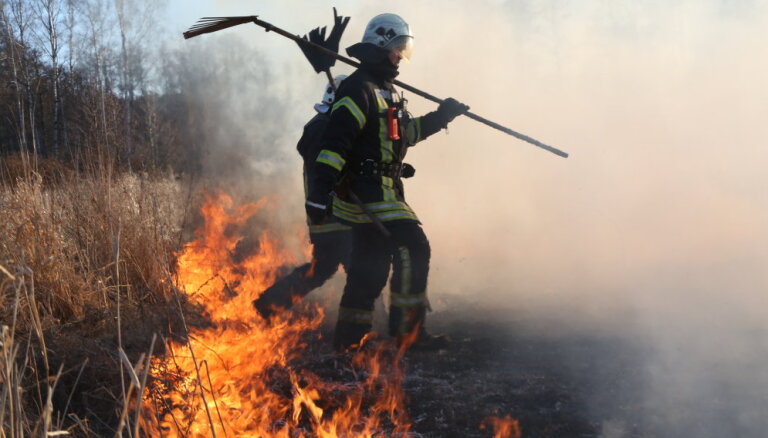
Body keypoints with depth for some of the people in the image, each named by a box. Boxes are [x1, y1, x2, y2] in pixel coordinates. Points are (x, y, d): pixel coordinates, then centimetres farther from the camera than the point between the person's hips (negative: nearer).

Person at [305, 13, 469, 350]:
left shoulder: (386, 90, 20)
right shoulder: (359, 89, -13)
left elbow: (406, 131, 32)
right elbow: (336, 139, -22)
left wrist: (440, 116, 20)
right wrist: (320, 190, -30)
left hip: (380, 190, 10)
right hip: (366, 189, -10)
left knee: (371, 267, 12)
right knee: (412, 247, -14)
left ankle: (349, 338, 19)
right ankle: (408, 330, -9)